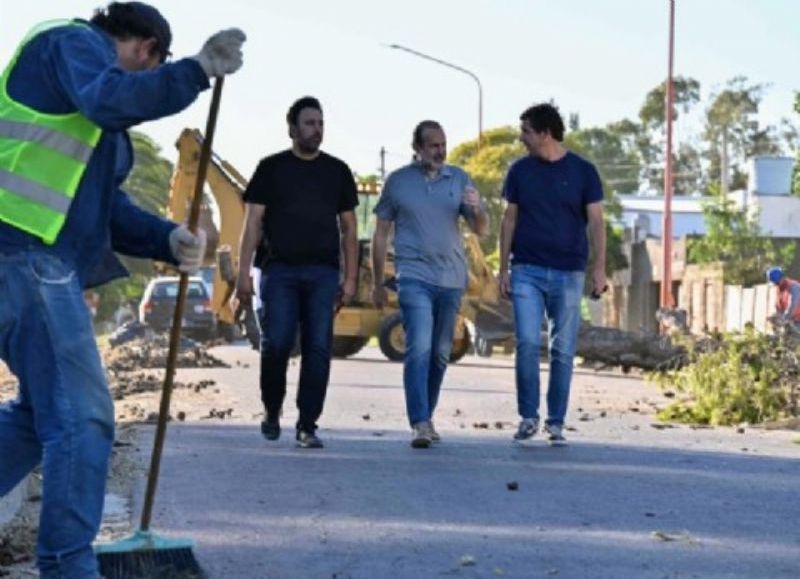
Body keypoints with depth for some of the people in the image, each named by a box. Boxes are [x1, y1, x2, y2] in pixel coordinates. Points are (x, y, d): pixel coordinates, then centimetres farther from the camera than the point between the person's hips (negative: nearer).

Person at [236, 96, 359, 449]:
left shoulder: (337, 171, 14)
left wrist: (350, 278, 7)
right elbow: (253, 224, 4)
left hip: (323, 273, 2)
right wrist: (243, 273, -4)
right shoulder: (271, 168, 8)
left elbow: (348, 229, 15)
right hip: (279, 270, -2)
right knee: (276, 344, -8)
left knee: (318, 348, -4)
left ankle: (307, 426, 2)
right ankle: (272, 412, 15)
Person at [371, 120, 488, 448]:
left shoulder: (459, 179, 8)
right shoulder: (398, 182, 3)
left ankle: (427, 417, 23)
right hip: (415, 277, -3)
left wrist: (477, 209, -16)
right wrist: (377, 283, 9)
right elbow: (381, 234, 9)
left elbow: (482, 231, 7)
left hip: (452, 278, 3)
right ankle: (419, 424, -18)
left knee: (440, 354, 10)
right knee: (419, 349, -15)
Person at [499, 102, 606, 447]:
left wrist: (599, 268, -10)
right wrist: (503, 269, 5)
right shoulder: (520, 170, 7)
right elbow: (510, 220, 10)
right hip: (527, 271, 1)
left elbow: (596, 222, 0)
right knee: (527, 343, -11)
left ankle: (556, 423, 13)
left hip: (568, 273, -1)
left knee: (563, 350, 2)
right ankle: (528, 417, 4)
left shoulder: (582, 172, 2)